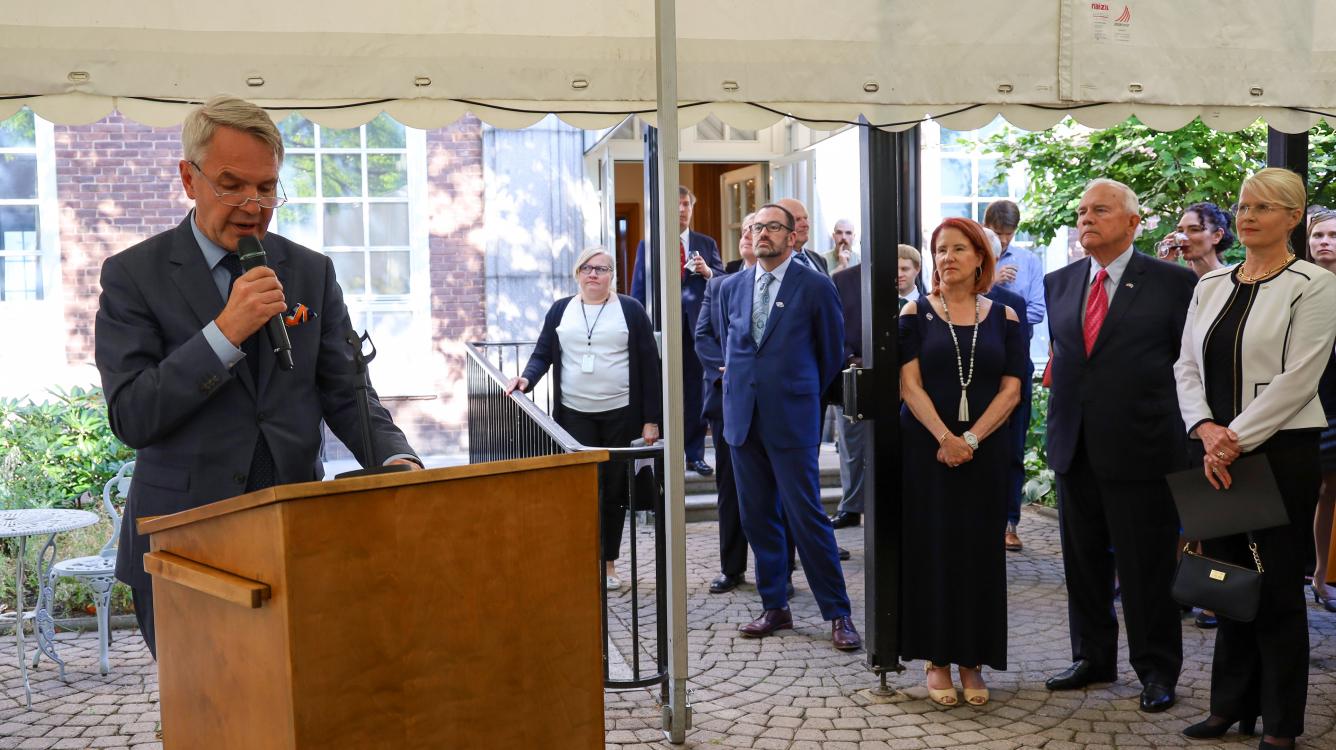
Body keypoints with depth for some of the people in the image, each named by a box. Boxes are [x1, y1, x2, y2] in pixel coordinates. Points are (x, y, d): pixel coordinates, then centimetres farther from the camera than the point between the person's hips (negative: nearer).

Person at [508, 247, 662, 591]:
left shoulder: (630, 310, 2)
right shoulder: (560, 310, 8)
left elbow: (649, 365, 0)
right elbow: (542, 354, 8)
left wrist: (651, 419, -4)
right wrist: (527, 378, -16)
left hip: (621, 415, -1)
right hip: (575, 416, 1)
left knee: (614, 491, 6)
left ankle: (609, 562, 19)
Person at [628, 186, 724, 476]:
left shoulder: (706, 244, 12)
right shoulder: (648, 246, 6)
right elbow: (639, 291, 5)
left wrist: (708, 272, -12)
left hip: (698, 329, 2)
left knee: (696, 394, 4)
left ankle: (695, 455, 11)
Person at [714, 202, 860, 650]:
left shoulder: (814, 287, -4)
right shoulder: (731, 287, 10)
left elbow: (831, 352, 6)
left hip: (792, 419, -5)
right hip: (743, 417, 5)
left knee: (806, 516, -5)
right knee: (758, 517, 9)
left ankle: (837, 613, 5)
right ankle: (775, 608, 21)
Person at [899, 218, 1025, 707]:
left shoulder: (1004, 318, 6)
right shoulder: (916, 314, 3)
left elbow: (1010, 390, 0)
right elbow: (910, 385, -5)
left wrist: (970, 438, -13)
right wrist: (945, 437, -17)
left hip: (984, 452, 1)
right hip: (926, 448, -1)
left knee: (980, 551, 3)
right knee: (931, 547, 0)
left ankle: (973, 661, 13)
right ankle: (936, 660, 9)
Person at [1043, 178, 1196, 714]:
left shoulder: (1173, 282, -4)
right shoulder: (1059, 283, 10)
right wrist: (1063, 404, 13)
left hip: (1140, 447, -5)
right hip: (1075, 448, 5)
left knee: (1147, 568, 4)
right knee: (1083, 563, 14)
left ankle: (1157, 670, 18)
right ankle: (1092, 657, 28)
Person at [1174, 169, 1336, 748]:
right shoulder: (1210, 286, 10)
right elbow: (1187, 367, 8)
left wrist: (1236, 439, -15)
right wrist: (1207, 430, -8)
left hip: (1280, 453, -5)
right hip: (1215, 453, 5)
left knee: (1278, 588, 3)